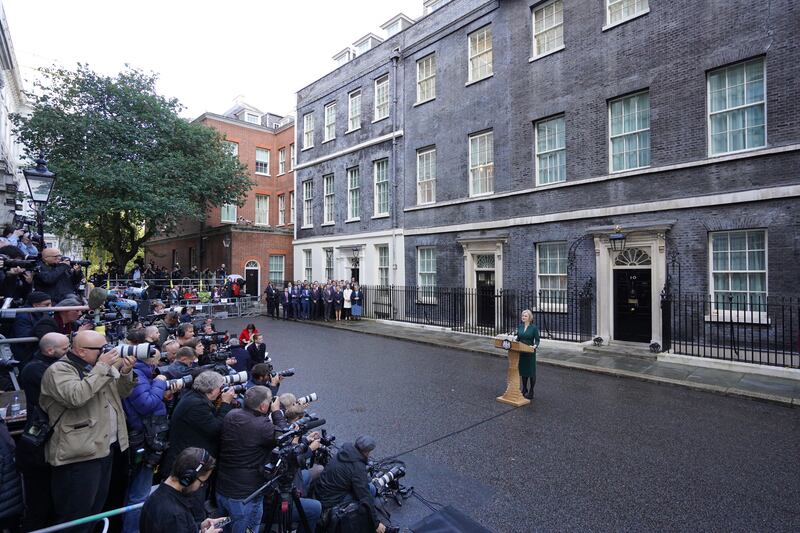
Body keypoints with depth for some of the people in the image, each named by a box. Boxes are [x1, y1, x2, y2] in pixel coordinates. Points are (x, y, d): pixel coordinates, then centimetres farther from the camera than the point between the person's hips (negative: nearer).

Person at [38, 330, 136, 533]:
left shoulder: (99, 366, 12)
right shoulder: (59, 370, -12)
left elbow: (122, 392, 13)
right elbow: (76, 397, -30)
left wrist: (125, 371, -5)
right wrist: (102, 368, -24)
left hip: (106, 448, 8)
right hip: (79, 454, -8)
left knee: (96, 509, 19)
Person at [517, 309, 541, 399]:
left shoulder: (534, 328, -9)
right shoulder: (520, 327, 6)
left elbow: (537, 340, -8)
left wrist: (535, 345, -26)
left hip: (530, 353, -5)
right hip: (521, 352, 5)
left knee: (531, 372, 4)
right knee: (523, 371, 14)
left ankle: (531, 392, 16)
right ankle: (524, 390, 28)